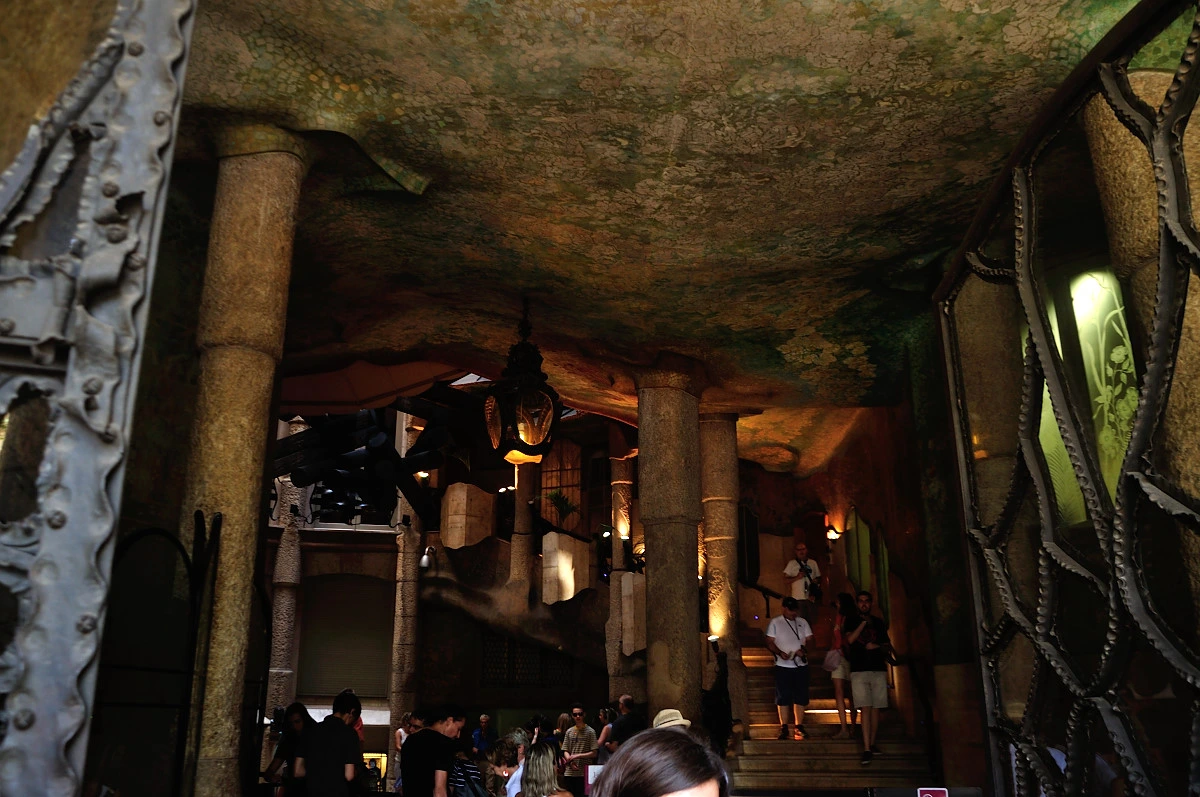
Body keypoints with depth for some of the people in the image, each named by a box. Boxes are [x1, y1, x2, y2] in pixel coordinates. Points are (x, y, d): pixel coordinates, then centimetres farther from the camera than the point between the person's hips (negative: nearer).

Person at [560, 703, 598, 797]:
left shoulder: (590, 731, -3)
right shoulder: (569, 732, 10)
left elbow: (594, 753, -6)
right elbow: (565, 751, 10)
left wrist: (577, 756, -12)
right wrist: (571, 761, -8)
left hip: (584, 773, -4)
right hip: (569, 773, 4)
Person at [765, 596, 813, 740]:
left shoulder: (803, 622, 12)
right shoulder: (775, 622, 3)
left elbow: (810, 640, 10)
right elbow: (769, 643, -1)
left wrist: (803, 650, -11)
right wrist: (780, 653, -19)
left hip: (801, 665, 3)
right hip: (783, 665, -3)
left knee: (800, 697, 3)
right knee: (782, 697, -1)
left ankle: (799, 726, 11)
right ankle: (783, 727, 8)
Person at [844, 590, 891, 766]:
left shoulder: (878, 622, 14)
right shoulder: (851, 621, 7)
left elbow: (888, 646, 14)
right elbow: (849, 639, -9)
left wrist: (877, 646, -6)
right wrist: (864, 623, -12)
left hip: (878, 669, 3)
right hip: (859, 670, -3)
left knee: (875, 708, 4)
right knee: (865, 708, -10)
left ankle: (872, 744, 15)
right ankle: (867, 749, -12)